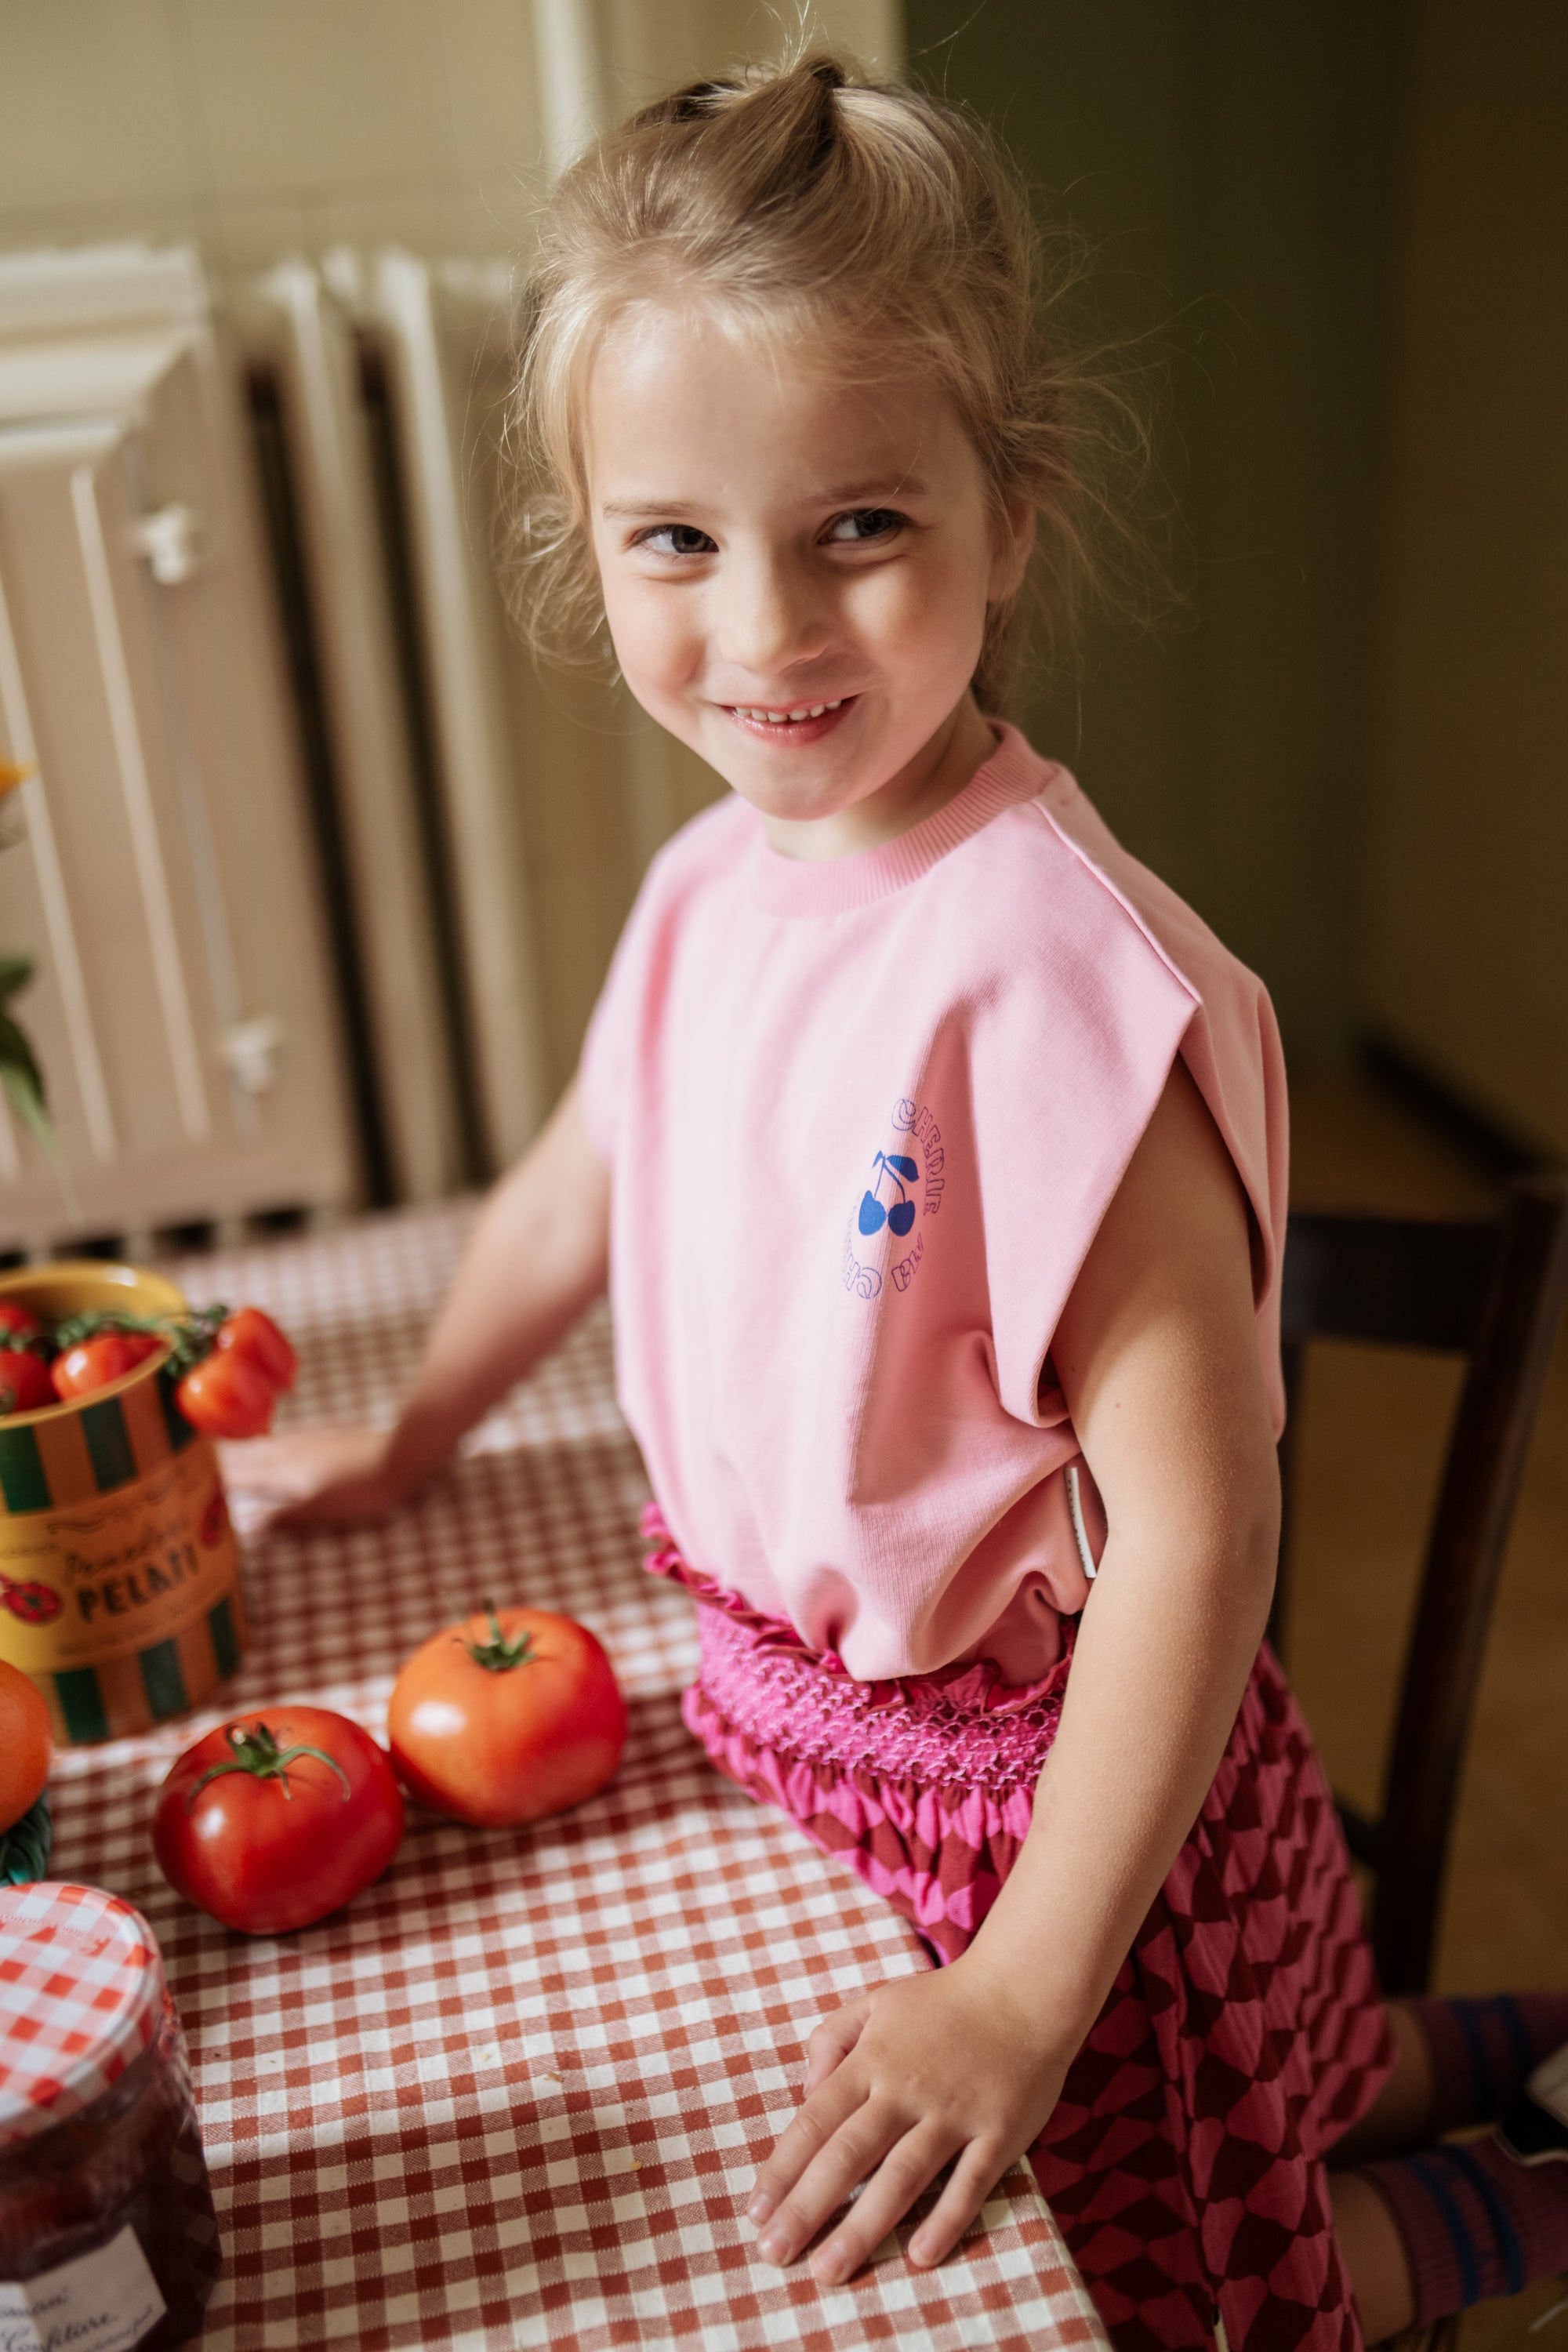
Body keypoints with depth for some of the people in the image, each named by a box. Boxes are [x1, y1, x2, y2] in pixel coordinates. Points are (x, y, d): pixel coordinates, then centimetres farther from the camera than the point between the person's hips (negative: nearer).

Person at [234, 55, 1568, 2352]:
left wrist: (1031, 1989, -27)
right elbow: (574, 1189, 13)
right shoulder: (707, 890, -4)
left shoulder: (1044, 963, -30)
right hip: (796, 1705, 7)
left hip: (1026, 1767, -7)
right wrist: (414, 1433, 25)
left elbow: (1195, 1525, -30)